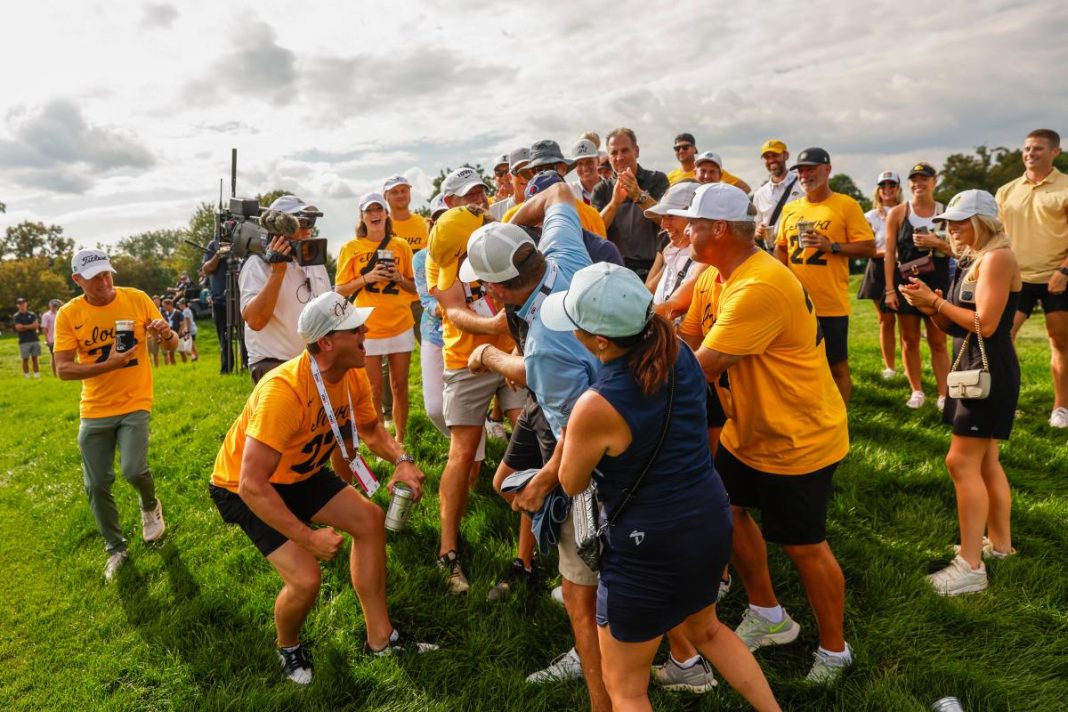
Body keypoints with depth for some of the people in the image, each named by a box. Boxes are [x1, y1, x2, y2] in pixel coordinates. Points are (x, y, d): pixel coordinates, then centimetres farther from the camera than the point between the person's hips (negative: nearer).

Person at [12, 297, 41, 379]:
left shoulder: (32, 314, 10)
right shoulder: (16, 316, 3)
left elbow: (36, 325, -2)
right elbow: (19, 328, -9)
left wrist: (24, 326, -7)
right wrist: (30, 326, -3)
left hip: (35, 340, 2)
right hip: (24, 341, -2)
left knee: (35, 358, 6)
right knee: (25, 359, 1)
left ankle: (37, 375, 10)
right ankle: (27, 376, 6)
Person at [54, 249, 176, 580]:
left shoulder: (137, 299, -8)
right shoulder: (68, 314, -8)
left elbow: (172, 345, -1)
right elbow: (63, 370, -11)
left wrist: (166, 334, -25)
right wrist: (110, 364, -25)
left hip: (134, 403, -1)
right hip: (94, 410, 2)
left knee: (134, 470, -17)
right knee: (96, 485, 6)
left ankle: (150, 506, 19)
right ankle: (116, 548, 28)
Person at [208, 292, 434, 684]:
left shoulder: (353, 375, -14)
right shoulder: (284, 391, -38)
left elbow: (371, 428, 6)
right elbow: (252, 485, -37)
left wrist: (402, 460, -14)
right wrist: (308, 537, -32)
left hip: (300, 473, 8)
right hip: (242, 486, -7)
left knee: (370, 520, -1)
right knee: (306, 578, -18)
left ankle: (380, 637, 13)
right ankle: (288, 648, 18)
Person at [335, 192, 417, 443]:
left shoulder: (401, 246, 6)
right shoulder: (350, 248, 1)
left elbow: (414, 288, 11)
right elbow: (340, 290, 0)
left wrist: (399, 278, -9)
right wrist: (366, 278, -14)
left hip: (400, 326, 2)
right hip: (368, 328, -2)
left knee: (400, 386, 7)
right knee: (375, 389, 1)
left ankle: (401, 440, 18)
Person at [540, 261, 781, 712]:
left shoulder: (596, 407, -27)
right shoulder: (679, 355, -9)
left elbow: (572, 485, -8)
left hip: (651, 548, -7)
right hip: (711, 520, 7)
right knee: (704, 628, 36)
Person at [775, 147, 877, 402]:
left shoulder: (846, 205, -4)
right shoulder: (790, 208, 10)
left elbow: (868, 247, -7)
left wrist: (831, 246, -19)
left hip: (831, 304, -4)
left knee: (837, 365, 6)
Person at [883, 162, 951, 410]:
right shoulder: (897, 212, 0)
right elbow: (890, 253, -2)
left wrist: (937, 243, -16)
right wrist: (890, 289, -7)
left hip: (937, 283, 0)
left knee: (938, 341, 4)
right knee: (909, 340, 6)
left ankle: (943, 394, 10)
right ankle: (917, 391, 18)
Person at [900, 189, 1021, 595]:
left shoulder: (997, 258, -14)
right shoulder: (974, 260, 16)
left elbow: (985, 324, -22)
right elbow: (957, 327, 12)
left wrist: (936, 301, -15)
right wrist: (929, 305, -5)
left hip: (989, 370, -10)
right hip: (976, 369, 10)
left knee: (962, 463, -11)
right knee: (984, 462, 17)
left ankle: (971, 567, -6)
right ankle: (1000, 543, 31)